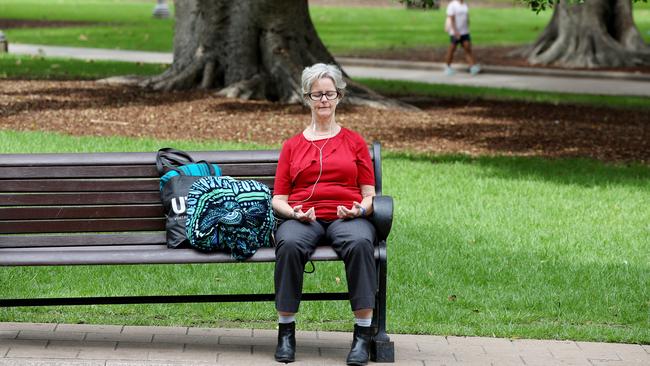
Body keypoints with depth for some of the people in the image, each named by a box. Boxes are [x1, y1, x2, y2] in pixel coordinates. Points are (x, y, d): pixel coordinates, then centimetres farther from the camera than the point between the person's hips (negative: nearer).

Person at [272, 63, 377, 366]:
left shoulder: (354, 142, 19)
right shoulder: (292, 146, 21)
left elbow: (369, 194, 14)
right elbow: (278, 199, 15)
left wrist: (359, 209, -9)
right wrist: (294, 213, -8)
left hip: (346, 217, 0)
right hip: (302, 218, 1)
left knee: (360, 243, -38)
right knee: (289, 244, -37)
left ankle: (363, 334, -34)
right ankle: (286, 332, -27)